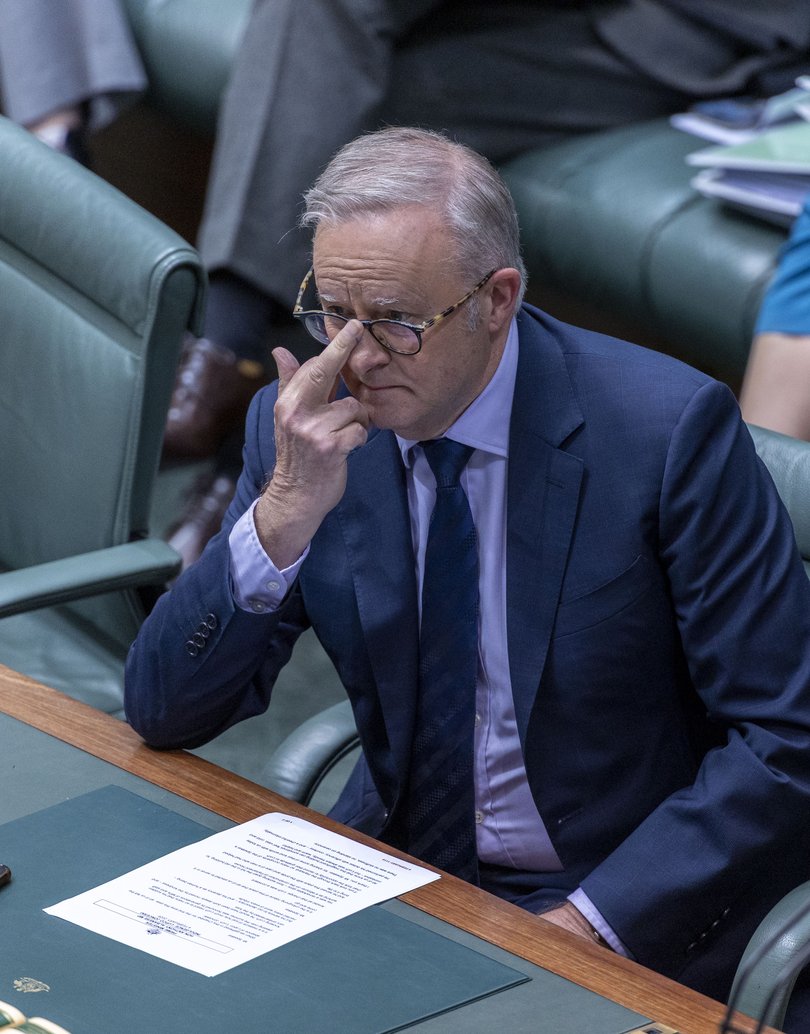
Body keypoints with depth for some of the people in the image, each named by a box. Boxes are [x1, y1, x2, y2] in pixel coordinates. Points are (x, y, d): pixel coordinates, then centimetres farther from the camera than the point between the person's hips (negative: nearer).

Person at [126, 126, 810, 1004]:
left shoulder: (667, 430, -15)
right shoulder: (306, 423, -3)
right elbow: (165, 713, -6)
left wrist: (586, 925, -20)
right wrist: (287, 509, -20)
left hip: (619, 921, -4)